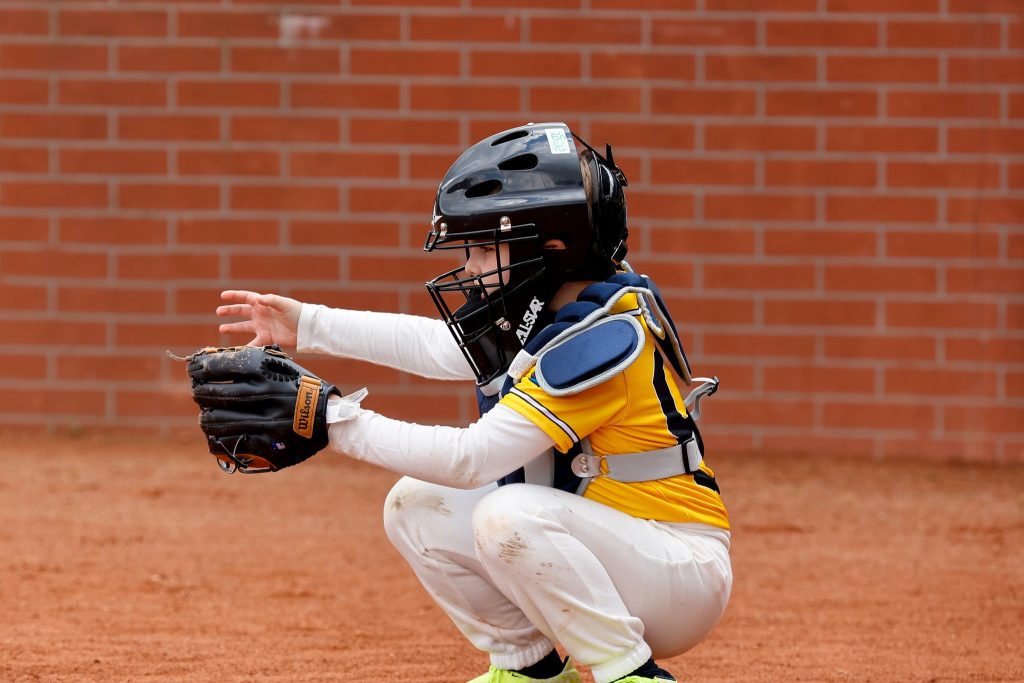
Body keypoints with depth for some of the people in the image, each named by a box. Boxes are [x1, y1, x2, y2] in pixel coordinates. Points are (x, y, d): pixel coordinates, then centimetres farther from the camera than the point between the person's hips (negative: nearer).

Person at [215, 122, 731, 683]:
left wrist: (336, 423, -24)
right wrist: (307, 325, 16)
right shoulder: (547, 312, 2)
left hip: (682, 570, -9)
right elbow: (438, 346, 19)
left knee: (508, 515, -32)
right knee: (416, 505, 2)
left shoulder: (604, 340, -25)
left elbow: (471, 459, -28)